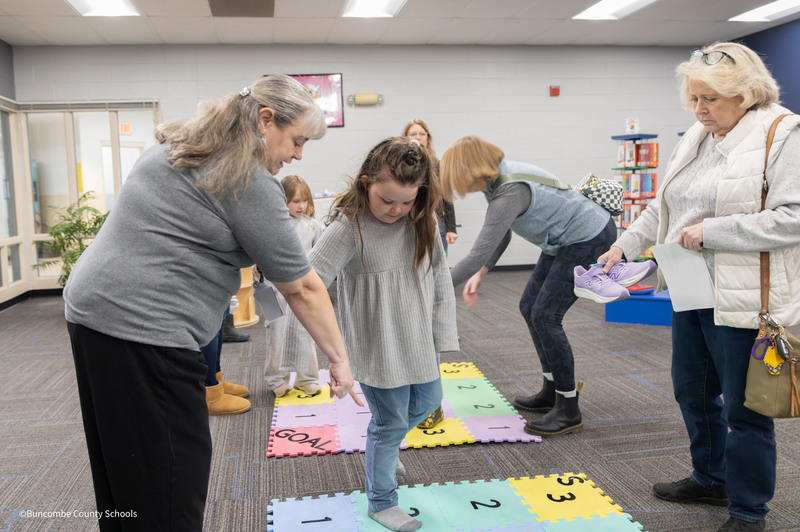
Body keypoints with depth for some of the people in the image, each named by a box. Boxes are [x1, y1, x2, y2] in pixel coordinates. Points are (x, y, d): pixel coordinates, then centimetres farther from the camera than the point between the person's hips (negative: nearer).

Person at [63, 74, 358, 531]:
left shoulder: (175, 146, 15)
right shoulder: (251, 184, -13)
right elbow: (302, 289, -10)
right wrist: (339, 359, -2)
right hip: (143, 329, -10)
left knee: (125, 474, 19)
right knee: (168, 493, -1)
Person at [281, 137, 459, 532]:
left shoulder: (423, 222, -4)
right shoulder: (349, 228, -21)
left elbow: (440, 278, 4)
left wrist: (443, 334, 2)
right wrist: (295, 350, -29)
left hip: (419, 342, 6)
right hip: (377, 348, -6)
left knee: (425, 403, 22)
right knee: (389, 422, 6)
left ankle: (385, 450, 53)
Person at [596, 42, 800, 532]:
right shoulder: (694, 139, 12)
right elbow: (662, 208, 19)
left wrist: (711, 230, -22)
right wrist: (625, 245, 10)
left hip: (745, 300, -8)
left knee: (744, 408, 5)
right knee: (693, 391, 20)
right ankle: (710, 480, 42)